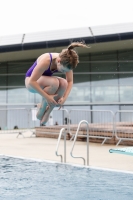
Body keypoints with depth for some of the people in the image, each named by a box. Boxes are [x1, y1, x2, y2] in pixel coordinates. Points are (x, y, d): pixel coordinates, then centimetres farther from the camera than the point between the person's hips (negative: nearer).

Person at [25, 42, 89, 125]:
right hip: (31, 81, -6)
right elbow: (32, 82, -35)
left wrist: (64, 98, -25)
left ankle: (47, 111, -10)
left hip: (46, 80, 6)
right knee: (54, 82, -35)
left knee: (64, 83, -26)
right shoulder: (45, 61, -36)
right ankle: (41, 111, -16)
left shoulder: (66, 62, -20)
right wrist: (47, 97, -37)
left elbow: (70, 81, -11)